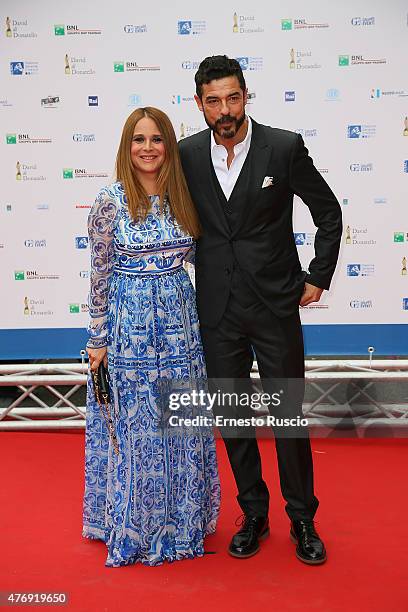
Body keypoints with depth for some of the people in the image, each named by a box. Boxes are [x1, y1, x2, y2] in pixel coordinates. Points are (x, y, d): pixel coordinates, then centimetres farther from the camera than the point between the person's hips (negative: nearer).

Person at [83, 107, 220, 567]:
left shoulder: (181, 197, 5)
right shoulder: (110, 201, -8)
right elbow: (99, 274, -6)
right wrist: (98, 339, -5)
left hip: (179, 322, 5)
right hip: (130, 326, -4)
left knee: (182, 426, 12)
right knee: (134, 427, 7)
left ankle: (181, 520, 33)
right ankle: (133, 528, 28)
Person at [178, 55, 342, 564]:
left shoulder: (284, 147, -7)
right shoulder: (187, 155, 1)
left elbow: (329, 214, 2)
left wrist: (318, 278, 0)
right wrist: (194, 276, 10)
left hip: (275, 304, -2)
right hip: (218, 310, 3)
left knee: (288, 414, 6)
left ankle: (302, 518, 26)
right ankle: (254, 514, 30)